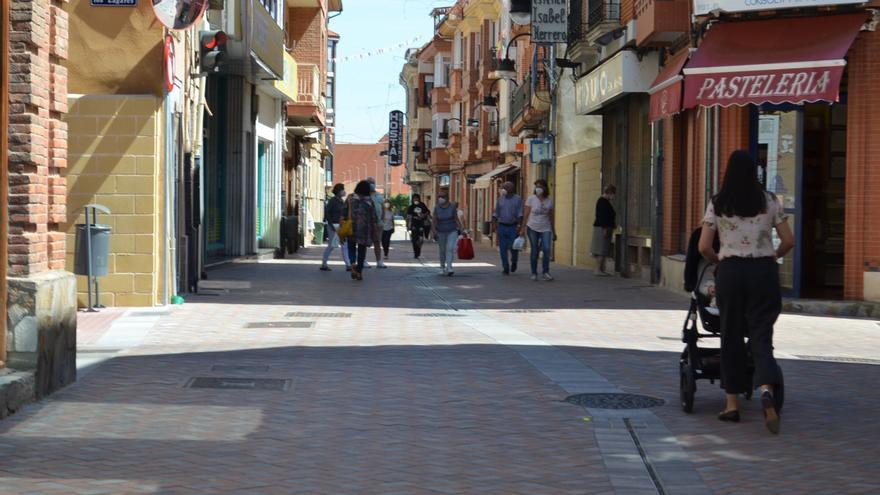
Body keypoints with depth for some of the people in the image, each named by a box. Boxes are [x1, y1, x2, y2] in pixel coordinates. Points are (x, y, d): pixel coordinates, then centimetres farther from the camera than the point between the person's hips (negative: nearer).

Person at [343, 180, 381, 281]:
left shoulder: (350, 199, 0)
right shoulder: (369, 201, -1)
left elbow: (344, 214, -2)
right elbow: (374, 218, 0)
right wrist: (375, 231, 8)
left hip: (352, 227, 0)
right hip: (365, 229, 0)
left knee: (351, 247, 13)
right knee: (362, 250, 10)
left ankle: (352, 263, -15)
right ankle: (359, 272, 11)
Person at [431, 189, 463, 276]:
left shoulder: (452, 206, -7)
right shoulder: (437, 208, -4)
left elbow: (456, 218, -2)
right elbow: (434, 221, -2)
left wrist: (460, 228, -8)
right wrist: (434, 231, -12)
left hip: (452, 231, -2)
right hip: (441, 232, 2)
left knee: (450, 249, -18)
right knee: (443, 251, 12)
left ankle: (449, 269, -22)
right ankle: (443, 267, 35)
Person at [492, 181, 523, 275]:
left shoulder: (518, 199, 0)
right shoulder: (500, 199, 9)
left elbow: (520, 214, -6)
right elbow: (496, 213, 11)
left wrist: (519, 225, -15)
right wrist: (494, 224, 1)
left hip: (513, 227, -3)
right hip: (502, 226, 3)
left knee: (513, 247, -5)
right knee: (503, 249, -2)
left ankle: (513, 263, 24)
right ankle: (505, 268, 4)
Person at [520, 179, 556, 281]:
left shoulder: (549, 201, 6)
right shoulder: (531, 198, -2)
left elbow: (551, 217, 13)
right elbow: (526, 215, -1)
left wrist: (554, 232, 15)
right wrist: (522, 228, -6)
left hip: (545, 229, 1)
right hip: (532, 228, -1)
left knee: (546, 249, -16)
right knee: (534, 251, 2)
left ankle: (545, 272, -8)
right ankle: (534, 273, 15)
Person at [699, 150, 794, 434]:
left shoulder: (717, 204, 0)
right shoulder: (769, 202, 3)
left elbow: (704, 247, -2)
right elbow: (788, 242, 5)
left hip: (731, 272, 0)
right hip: (764, 272, 0)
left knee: (732, 337, 10)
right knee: (761, 336, 1)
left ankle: (732, 405, 14)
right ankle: (767, 390, -25)